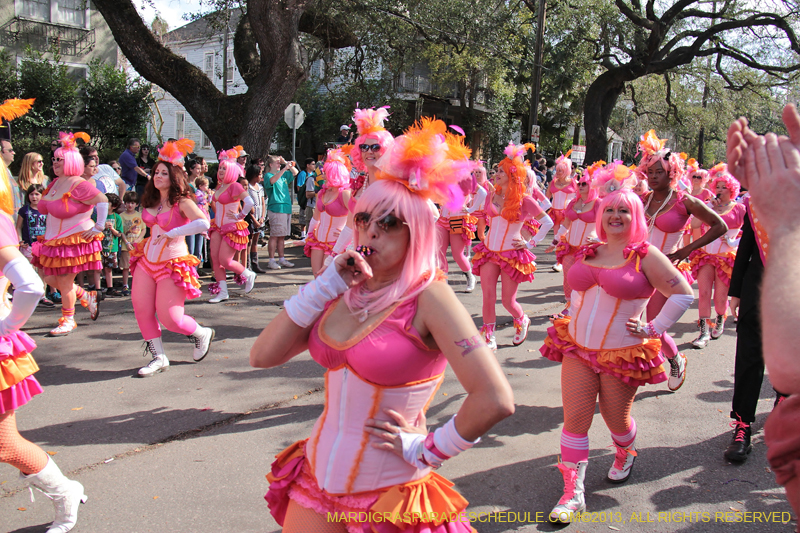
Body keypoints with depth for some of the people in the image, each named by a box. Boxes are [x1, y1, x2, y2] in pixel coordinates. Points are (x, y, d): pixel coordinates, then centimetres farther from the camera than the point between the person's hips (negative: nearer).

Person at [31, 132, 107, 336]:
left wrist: (98, 227, -22)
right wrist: (49, 236, 20)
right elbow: (46, 208, 26)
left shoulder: (78, 185, -18)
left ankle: (68, 320, 15)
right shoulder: (55, 183, 9)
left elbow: (103, 200, -24)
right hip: (54, 241, 9)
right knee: (50, 278, 10)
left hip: (75, 241, -9)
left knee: (65, 281, -3)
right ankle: (87, 297, 29)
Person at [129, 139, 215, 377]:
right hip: (147, 261, 7)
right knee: (141, 310, -1)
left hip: (173, 264, -7)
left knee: (170, 319, -7)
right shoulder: (152, 202, 9)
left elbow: (203, 223, -32)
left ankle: (203, 334, 23)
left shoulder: (182, 202, -13)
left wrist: (172, 233, -27)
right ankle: (158, 358, 13)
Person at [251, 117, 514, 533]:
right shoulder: (347, 292, -1)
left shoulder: (428, 296, -18)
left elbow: (496, 401, -26)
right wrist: (326, 283, -12)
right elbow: (263, 356, -6)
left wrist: (426, 449, -13)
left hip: (389, 498, -5)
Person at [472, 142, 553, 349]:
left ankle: (522, 321, 36)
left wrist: (531, 243, -5)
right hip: (489, 253, 4)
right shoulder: (492, 196, 3)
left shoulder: (524, 201, -9)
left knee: (508, 301, 3)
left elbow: (548, 222, -1)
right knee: (488, 298, -4)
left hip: (512, 255, -4)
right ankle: (489, 338, 10)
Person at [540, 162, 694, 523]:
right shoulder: (589, 253, 7)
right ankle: (573, 493, 6)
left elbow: (684, 294, -7)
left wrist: (653, 330, -9)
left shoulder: (645, 256, -8)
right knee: (575, 419, -2)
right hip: (577, 348, 4)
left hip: (623, 355, -3)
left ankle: (625, 454, 47)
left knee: (616, 418, 12)